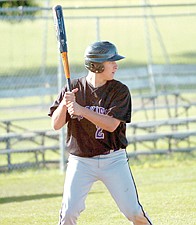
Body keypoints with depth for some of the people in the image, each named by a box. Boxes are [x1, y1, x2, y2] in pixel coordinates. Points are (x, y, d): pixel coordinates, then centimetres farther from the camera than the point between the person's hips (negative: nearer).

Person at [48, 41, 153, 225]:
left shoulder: (120, 91, -5)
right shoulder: (73, 88, -1)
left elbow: (111, 125, -16)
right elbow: (56, 125, -1)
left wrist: (81, 110, -24)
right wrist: (64, 103, -19)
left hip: (113, 160, 0)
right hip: (80, 161, 0)